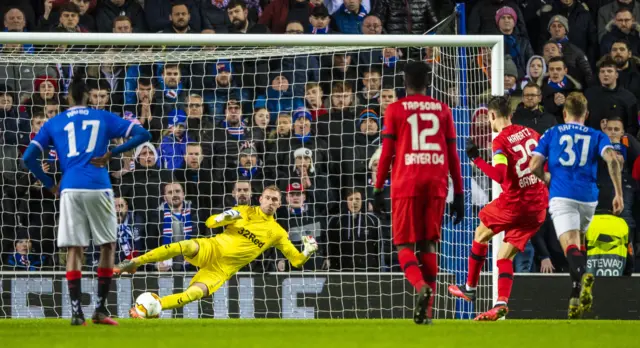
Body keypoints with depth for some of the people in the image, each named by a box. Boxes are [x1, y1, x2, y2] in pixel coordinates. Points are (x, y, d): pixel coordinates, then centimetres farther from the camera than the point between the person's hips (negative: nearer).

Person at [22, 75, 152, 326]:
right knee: (108, 246, 11)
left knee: (74, 249, 4)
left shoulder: (54, 124, 15)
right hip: (98, 188, -1)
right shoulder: (104, 118, 13)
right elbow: (142, 134, 8)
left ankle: (76, 312, -5)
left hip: (70, 190, 1)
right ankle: (100, 310, 6)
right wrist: (111, 154, 6)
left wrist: (49, 185, 15)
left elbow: (29, 157, 8)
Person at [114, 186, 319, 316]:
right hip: (211, 250, -1)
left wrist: (308, 252, -13)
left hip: (223, 270, 1)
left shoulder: (277, 233, 7)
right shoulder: (245, 212, 6)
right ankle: (133, 263, -25)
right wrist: (224, 217, -16)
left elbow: (297, 261, 9)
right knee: (187, 246, -35)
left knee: (195, 293, -28)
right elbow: (210, 223, 6)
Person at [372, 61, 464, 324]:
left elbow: (386, 152, 0)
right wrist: (459, 194, 13)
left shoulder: (395, 109, 4)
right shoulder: (442, 110, 11)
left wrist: (378, 189, 4)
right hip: (437, 184, 2)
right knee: (428, 244, 10)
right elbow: (453, 155, 10)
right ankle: (425, 312, 3)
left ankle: (422, 286, -27)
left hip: (406, 184, -2)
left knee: (405, 245, 3)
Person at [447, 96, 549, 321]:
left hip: (514, 201, -6)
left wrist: (476, 158, -13)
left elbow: (500, 176, -22)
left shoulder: (501, 141, -12)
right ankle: (501, 304, -7)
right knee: (505, 256, 11)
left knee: (482, 233, 23)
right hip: (539, 205, 6)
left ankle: (470, 288, 32)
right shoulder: (531, 133, 8)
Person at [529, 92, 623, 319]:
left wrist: (547, 179, 27)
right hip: (588, 197, 2)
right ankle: (577, 296, 13)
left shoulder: (551, 134, 13)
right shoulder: (596, 136, 14)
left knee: (571, 247, -17)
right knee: (579, 243, 24)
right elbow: (612, 159, -5)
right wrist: (618, 194, -5)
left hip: (561, 196, -2)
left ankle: (581, 278, -50)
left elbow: (534, 166, 5)